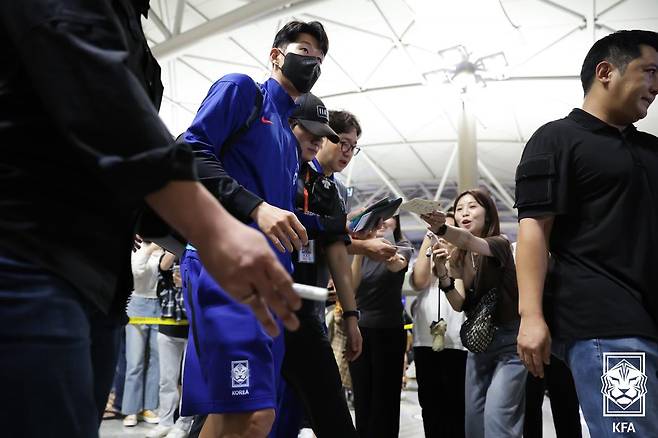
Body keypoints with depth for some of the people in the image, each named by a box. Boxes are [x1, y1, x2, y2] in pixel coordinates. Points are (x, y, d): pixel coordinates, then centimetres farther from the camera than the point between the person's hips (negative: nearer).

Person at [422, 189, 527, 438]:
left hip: (508, 341, -7)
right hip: (477, 343, 7)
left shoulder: (499, 245, -11)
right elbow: (459, 304, -3)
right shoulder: (459, 257, 7)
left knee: (496, 418, -18)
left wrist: (442, 229, -55)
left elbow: (468, 241, -35)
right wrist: (442, 274, -20)